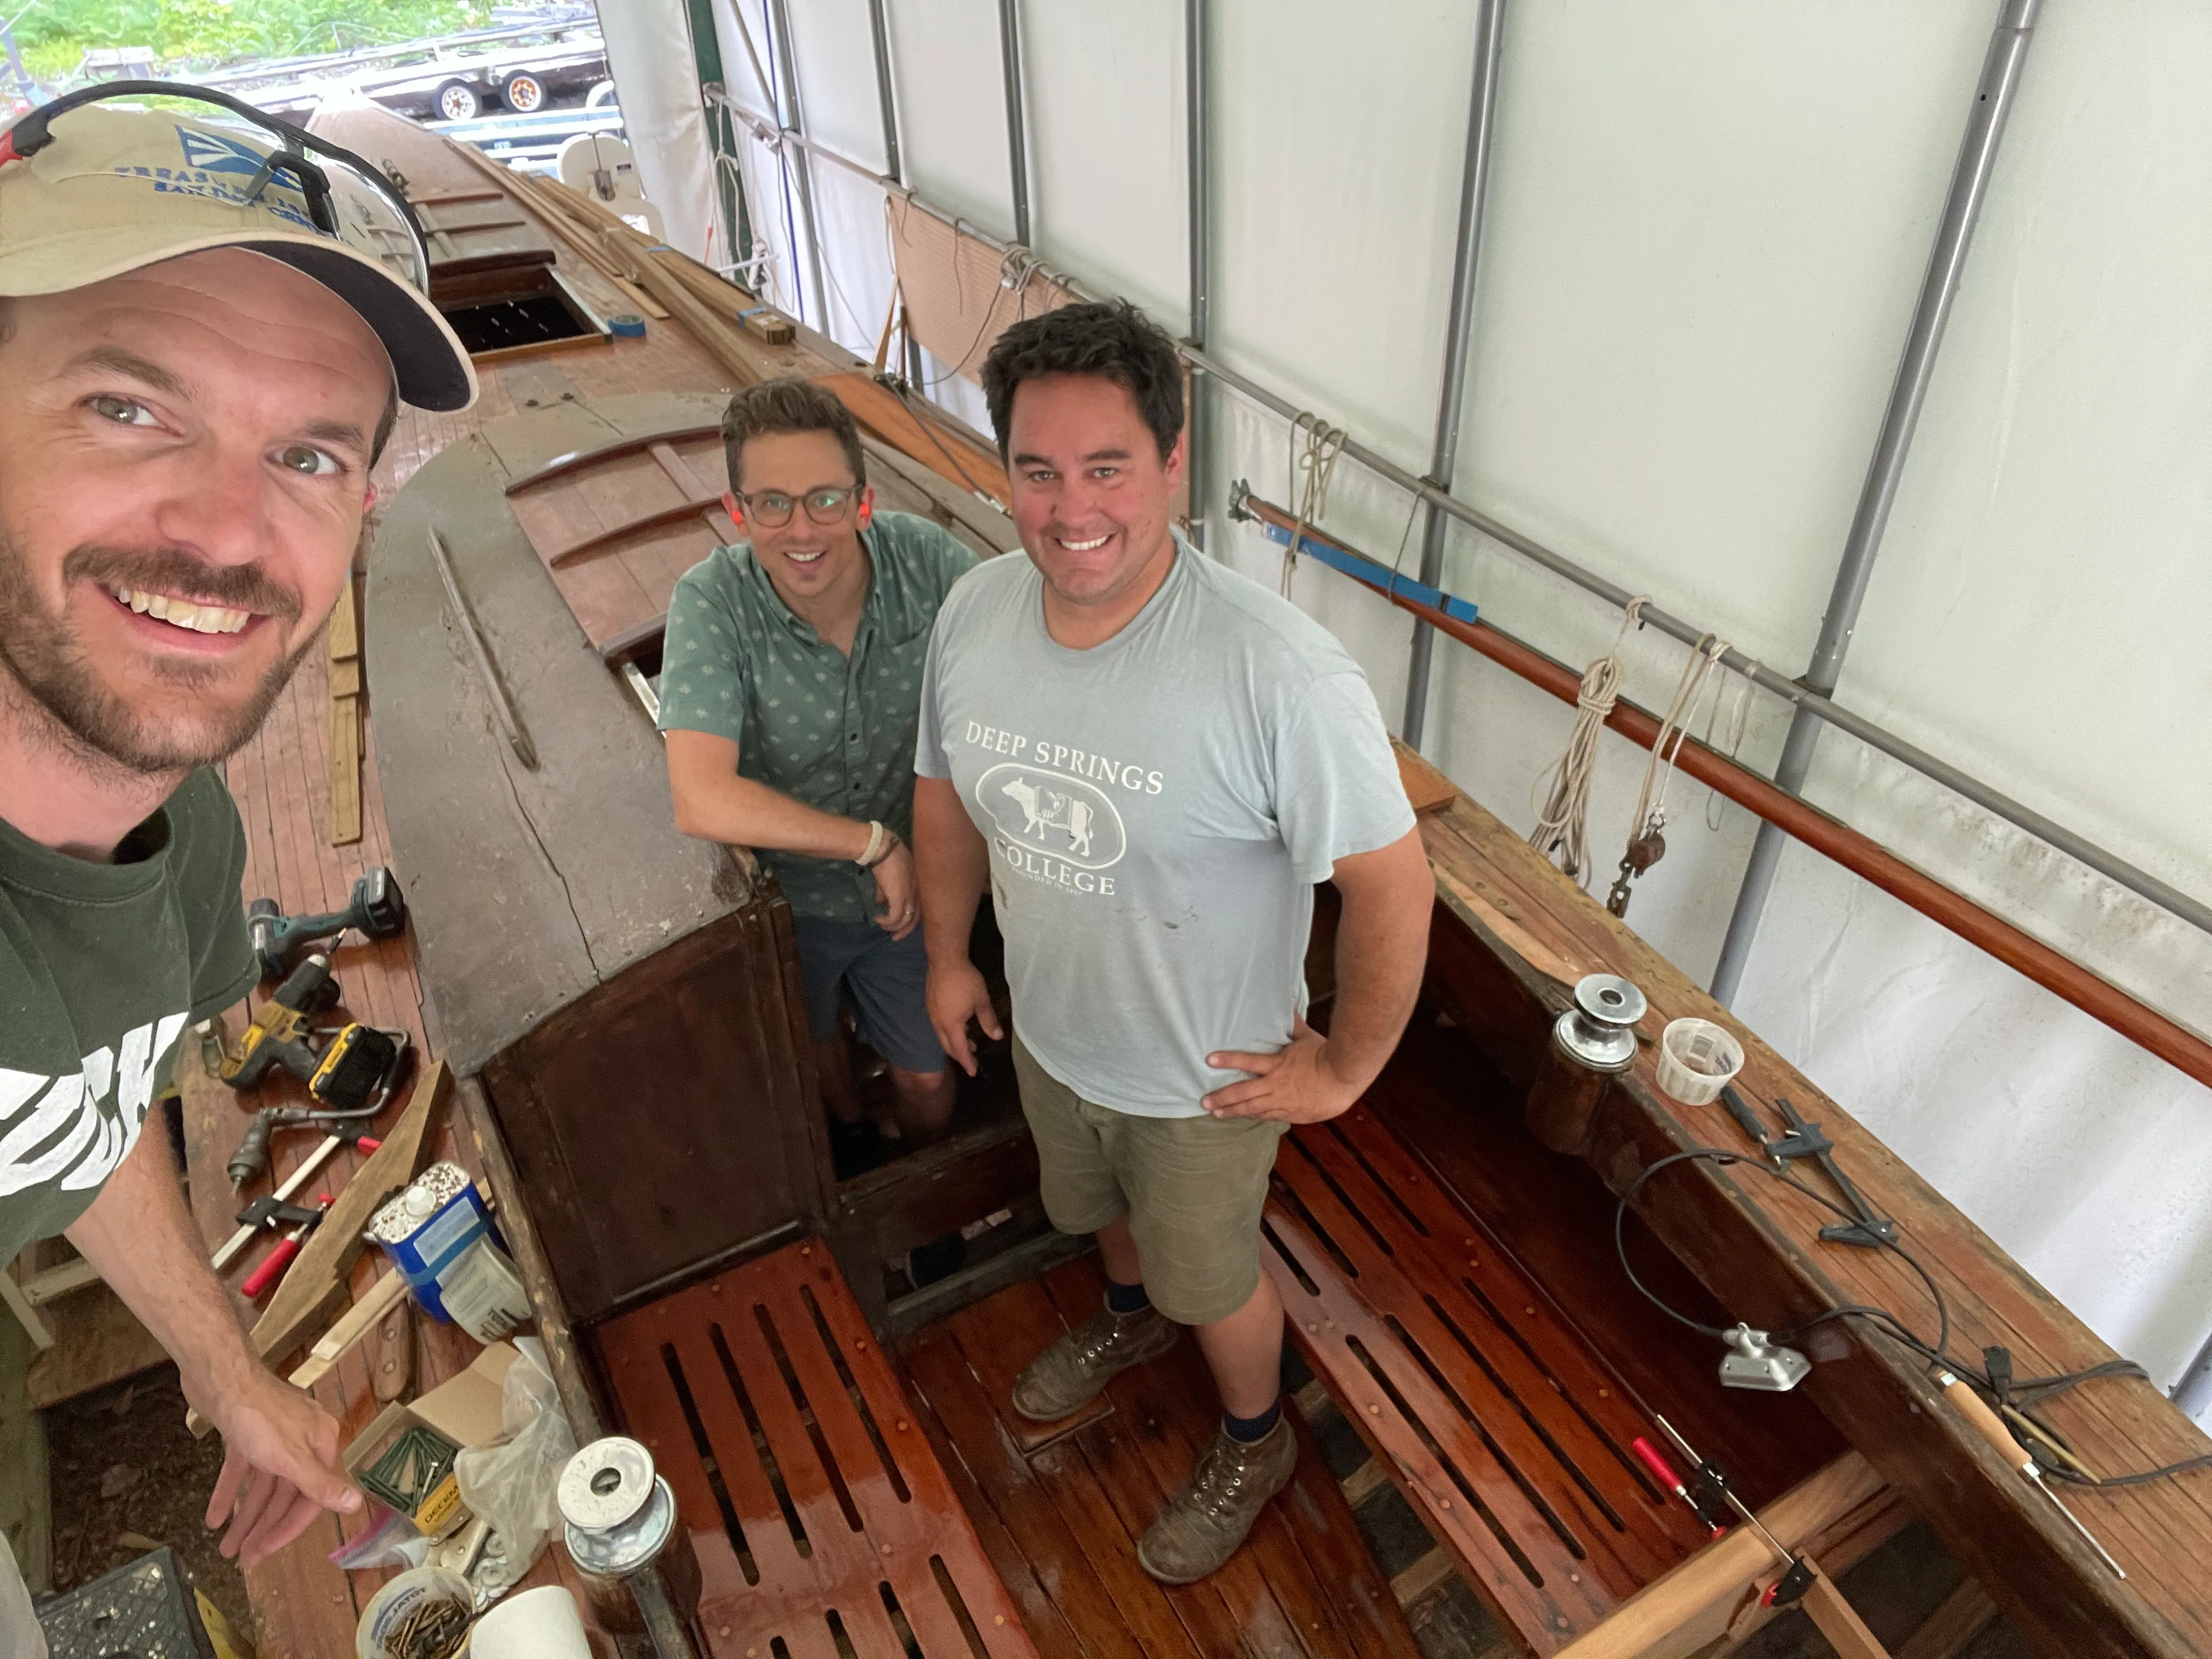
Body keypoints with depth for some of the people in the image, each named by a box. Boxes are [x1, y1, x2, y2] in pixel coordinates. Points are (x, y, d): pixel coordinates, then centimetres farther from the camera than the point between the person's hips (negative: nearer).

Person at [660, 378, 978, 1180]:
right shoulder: (712, 603, -28)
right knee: (812, 1041, 29)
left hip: (907, 886, 1)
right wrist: (874, 842, -30)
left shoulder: (922, 557, -22)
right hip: (784, 897, -1)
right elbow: (702, 803, -37)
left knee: (929, 1083, 18)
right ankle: (850, 1130, 66)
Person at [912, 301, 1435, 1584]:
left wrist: (1341, 1070, -16)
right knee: (1096, 1208, 34)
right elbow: (948, 793, 2)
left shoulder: (1280, 673, -36)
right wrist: (949, 957, 10)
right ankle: (1130, 1318, 69)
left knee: (1209, 1279, 22)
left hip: (1204, 1076, -5)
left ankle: (1256, 1445, 55)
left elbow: (1395, 883, -26)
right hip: (1049, 1033, 5)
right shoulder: (975, 613, -16)